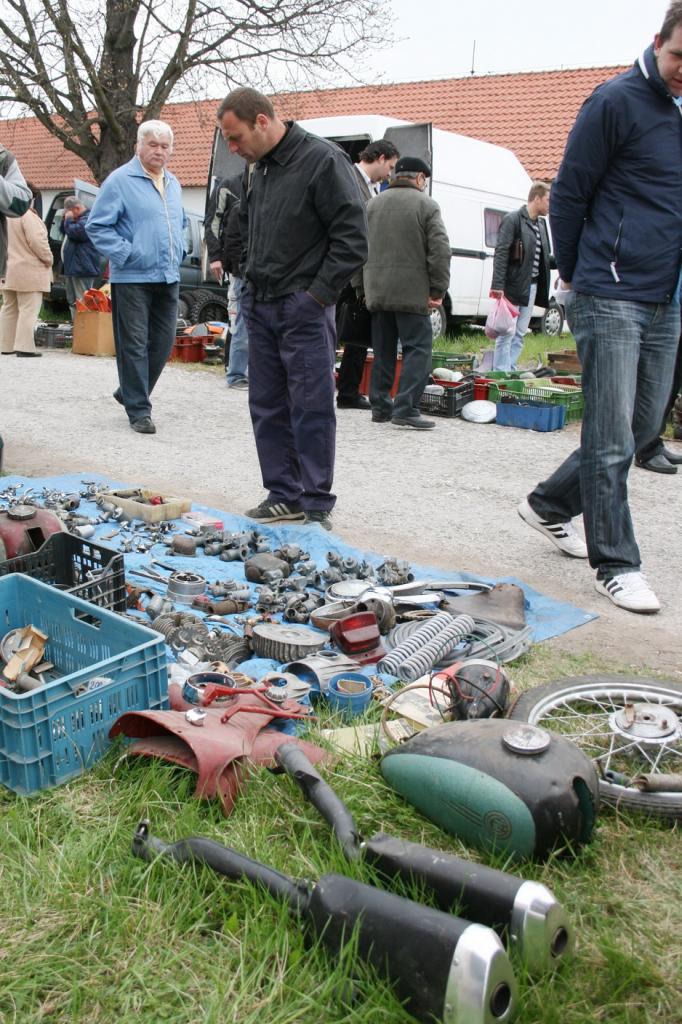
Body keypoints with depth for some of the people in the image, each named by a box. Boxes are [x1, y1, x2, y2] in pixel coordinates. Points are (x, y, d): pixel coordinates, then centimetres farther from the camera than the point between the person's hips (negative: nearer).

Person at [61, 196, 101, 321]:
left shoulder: (88, 219, -13)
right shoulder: (79, 218, 19)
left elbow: (74, 232, -23)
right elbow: (63, 231, 27)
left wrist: (68, 220, -7)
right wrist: (65, 218, 10)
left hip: (82, 268, -11)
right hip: (73, 268, 11)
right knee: (72, 301, 16)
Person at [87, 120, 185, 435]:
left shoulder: (173, 184, 17)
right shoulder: (120, 180, -5)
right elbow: (97, 226, -8)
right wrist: (124, 254, -15)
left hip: (168, 278, 7)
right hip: (132, 278, -7)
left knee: (163, 343, 9)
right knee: (134, 346, -4)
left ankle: (130, 392, 29)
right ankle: (138, 410, 4)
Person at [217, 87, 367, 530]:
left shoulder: (323, 160, -10)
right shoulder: (258, 170, 14)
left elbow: (353, 239, -14)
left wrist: (317, 295, -15)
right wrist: (253, 283, 15)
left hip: (304, 310, -8)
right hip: (261, 306, 8)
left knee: (312, 409, -4)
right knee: (268, 408, 10)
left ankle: (317, 506, 4)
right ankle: (285, 497, 19)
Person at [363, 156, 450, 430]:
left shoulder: (373, 204, 14)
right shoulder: (426, 205, -3)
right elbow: (440, 250, -10)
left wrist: (364, 287, 18)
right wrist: (438, 289, -7)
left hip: (377, 291, 6)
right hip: (411, 291, -6)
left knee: (383, 351, 13)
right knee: (417, 348, -3)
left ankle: (380, 406, 16)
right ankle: (405, 408, -11)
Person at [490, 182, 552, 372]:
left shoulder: (541, 224, 17)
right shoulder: (513, 220, -8)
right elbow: (501, 254, -14)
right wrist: (497, 287, -21)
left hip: (532, 287, 8)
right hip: (513, 287, -8)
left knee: (520, 334, 10)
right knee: (507, 333, -6)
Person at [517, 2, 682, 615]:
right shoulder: (618, 102, -7)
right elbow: (568, 195, -3)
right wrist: (575, 274, 5)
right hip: (611, 299, -8)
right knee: (611, 438, -6)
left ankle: (550, 505, 30)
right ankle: (616, 565, 3)